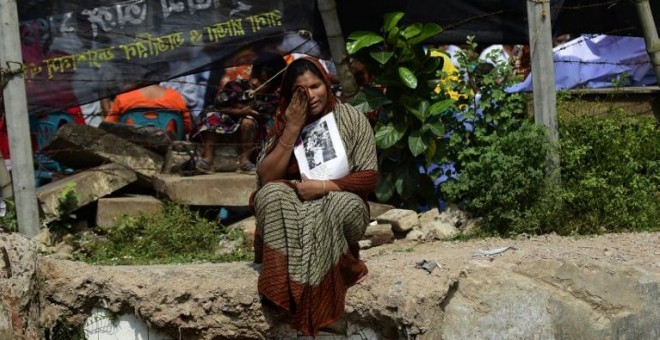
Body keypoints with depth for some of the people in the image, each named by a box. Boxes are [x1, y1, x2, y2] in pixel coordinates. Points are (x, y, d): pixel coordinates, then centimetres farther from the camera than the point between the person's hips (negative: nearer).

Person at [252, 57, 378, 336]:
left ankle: (322, 293, -19)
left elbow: (370, 177, -7)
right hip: (293, 206, 2)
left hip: (337, 202, -1)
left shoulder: (351, 119, -4)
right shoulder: (284, 122, 2)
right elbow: (266, 178, -10)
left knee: (349, 205, -37)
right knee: (272, 195, -32)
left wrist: (324, 187, -21)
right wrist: (293, 128, -15)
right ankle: (280, 282, -26)